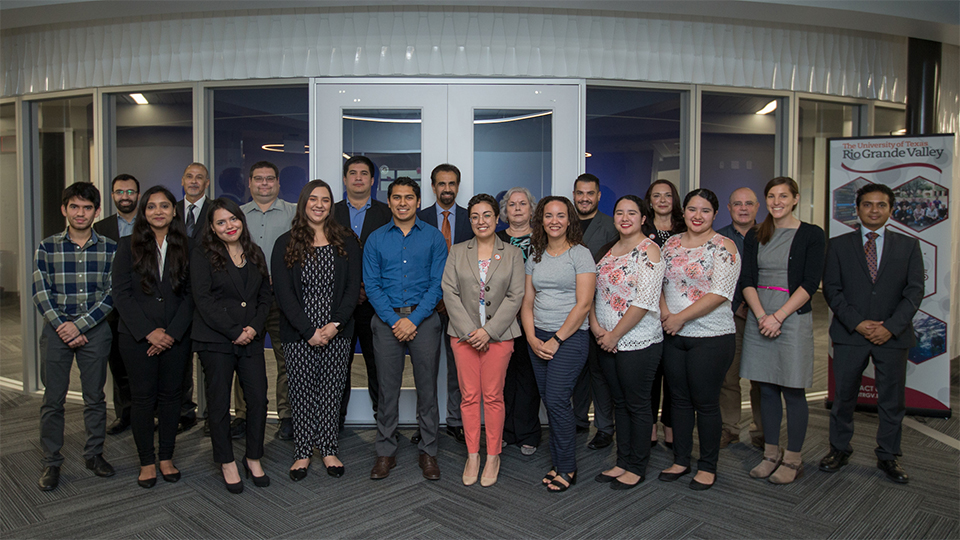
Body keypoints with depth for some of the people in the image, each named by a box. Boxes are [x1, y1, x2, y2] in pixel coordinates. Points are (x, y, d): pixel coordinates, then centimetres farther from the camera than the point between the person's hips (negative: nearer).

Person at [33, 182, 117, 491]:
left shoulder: (109, 249, 0)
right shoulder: (47, 248, 1)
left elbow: (111, 294, -4)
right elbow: (41, 293, -2)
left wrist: (79, 325, -12)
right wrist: (62, 327, -12)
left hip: (95, 330, 0)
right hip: (56, 330, 0)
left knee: (95, 397, 9)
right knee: (53, 399, 5)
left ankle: (94, 454, 23)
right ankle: (51, 463, 18)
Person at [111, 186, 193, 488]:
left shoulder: (185, 247, 4)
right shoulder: (128, 246, 2)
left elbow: (190, 294, 1)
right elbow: (121, 295, -3)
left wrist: (173, 332, -9)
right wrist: (148, 332, -11)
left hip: (176, 337, 1)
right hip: (137, 338, -1)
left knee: (170, 395, 7)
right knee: (143, 397, 4)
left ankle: (166, 457, 21)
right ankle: (146, 462, 17)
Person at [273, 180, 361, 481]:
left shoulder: (347, 242, 6)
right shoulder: (286, 244, 3)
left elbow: (353, 288, 1)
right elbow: (283, 293, -4)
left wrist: (335, 325, -11)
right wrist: (309, 331, -12)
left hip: (337, 333, 1)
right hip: (299, 335, -1)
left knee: (332, 392, 7)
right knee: (301, 393, 5)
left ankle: (329, 450, 20)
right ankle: (303, 453, 19)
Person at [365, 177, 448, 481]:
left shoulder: (434, 237, 4)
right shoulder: (376, 239, 8)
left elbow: (438, 283, -2)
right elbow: (371, 285, 3)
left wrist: (414, 319, -11)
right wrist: (394, 320, -9)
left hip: (423, 319, -1)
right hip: (387, 319, 1)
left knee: (427, 387, 3)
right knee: (387, 387, 5)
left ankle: (428, 451, 16)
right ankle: (386, 452, 18)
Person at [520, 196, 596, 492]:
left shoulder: (580, 254, -5)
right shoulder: (535, 256, 12)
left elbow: (584, 304, -11)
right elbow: (527, 301, 11)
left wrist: (556, 340, -12)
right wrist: (532, 338, -3)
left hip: (570, 337, -5)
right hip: (538, 338, 5)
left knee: (556, 401, -8)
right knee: (549, 401, 8)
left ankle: (567, 468, 8)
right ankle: (558, 462, 21)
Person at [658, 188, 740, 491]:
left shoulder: (723, 247, -7)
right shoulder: (671, 244, 10)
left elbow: (720, 293, -16)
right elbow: (658, 282, 10)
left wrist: (680, 317, -16)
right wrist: (665, 313, -8)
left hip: (711, 337, -5)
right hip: (673, 336, 5)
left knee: (705, 402, 3)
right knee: (679, 399, 13)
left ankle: (708, 466, 21)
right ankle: (681, 460, 28)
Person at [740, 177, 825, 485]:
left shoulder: (811, 234, -1)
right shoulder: (755, 237, 10)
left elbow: (810, 283, -8)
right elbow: (748, 281, 4)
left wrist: (778, 316, -15)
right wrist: (761, 315, -11)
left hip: (793, 318, -4)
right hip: (759, 318, 4)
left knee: (793, 391, 1)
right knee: (767, 389, 9)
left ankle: (793, 460, 13)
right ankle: (771, 455, 20)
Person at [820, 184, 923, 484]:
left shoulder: (908, 246, 8)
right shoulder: (839, 246, 5)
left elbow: (915, 291, 1)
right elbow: (832, 290, -1)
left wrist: (890, 326, -11)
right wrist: (857, 323, -11)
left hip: (893, 335, 1)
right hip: (849, 335, -1)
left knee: (892, 399, 8)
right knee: (843, 396, 7)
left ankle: (888, 456, 23)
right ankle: (840, 449, 23)